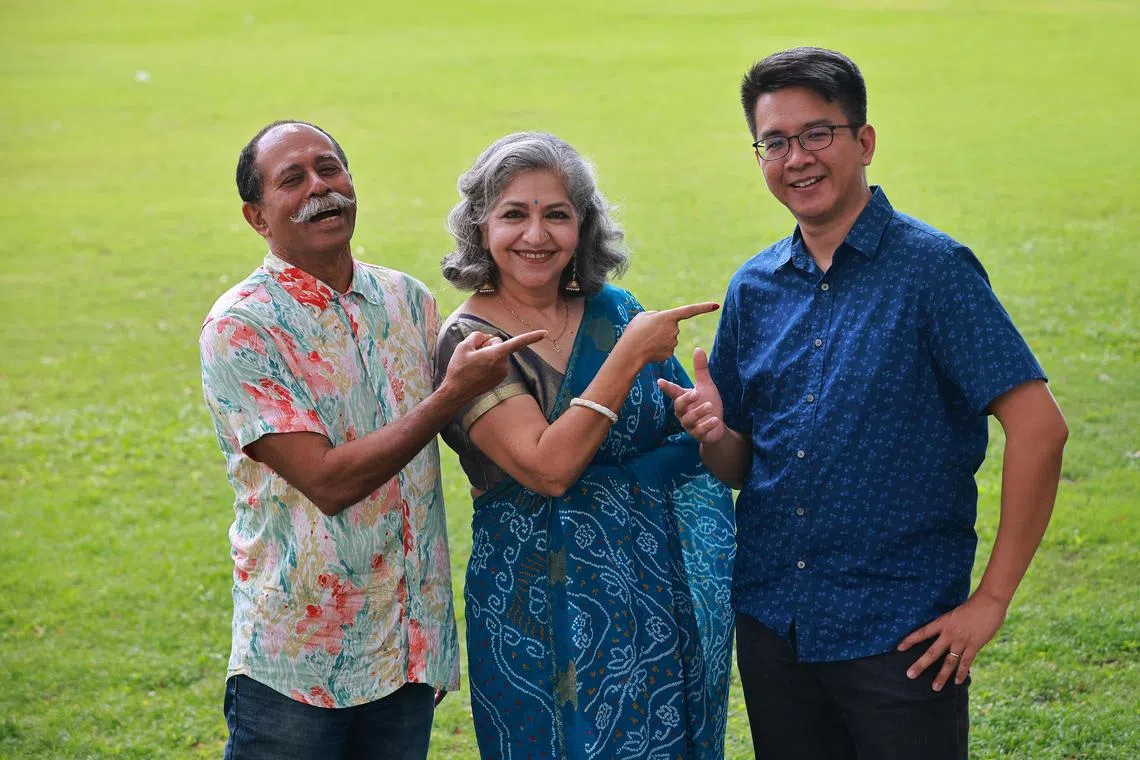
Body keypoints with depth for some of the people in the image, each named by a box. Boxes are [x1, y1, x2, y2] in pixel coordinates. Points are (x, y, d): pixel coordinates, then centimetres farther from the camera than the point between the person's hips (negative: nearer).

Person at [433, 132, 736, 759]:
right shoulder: (469, 341, -10)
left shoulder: (612, 310, 4)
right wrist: (630, 354, -19)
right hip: (547, 609, -4)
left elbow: (697, 437, 11)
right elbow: (547, 467, -22)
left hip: (664, 593, 5)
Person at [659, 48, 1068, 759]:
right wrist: (712, 434, -10)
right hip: (770, 621, 5)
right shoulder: (754, 287, 8)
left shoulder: (932, 267, -9)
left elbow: (1040, 428, -15)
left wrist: (991, 601, -14)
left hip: (901, 633, -5)